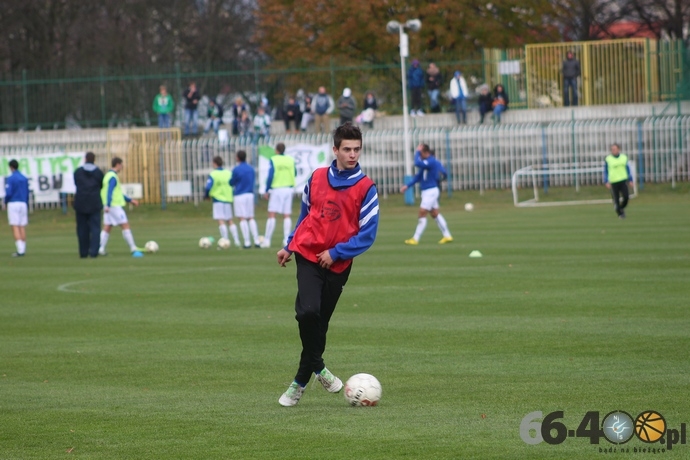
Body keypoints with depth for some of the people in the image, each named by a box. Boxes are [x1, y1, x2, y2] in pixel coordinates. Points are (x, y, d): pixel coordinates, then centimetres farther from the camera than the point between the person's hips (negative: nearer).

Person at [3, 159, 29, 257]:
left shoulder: (10, 178, -8)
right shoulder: (25, 178, 9)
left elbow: (8, 193, -13)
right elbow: (27, 193, 12)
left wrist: (4, 203, 4)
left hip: (13, 204, -5)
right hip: (23, 204, 5)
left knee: (15, 227, -6)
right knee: (22, 227, 7)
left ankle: (20, 250, -15)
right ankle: (23, 250, 6)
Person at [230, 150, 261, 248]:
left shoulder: (236, 169, -10)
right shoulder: (251, 169, 9)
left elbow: (231, 182, -1)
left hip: (240, 196, -6)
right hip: (250, 194, 6)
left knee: (242, 219, -3)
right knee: (251, 218, 11)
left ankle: (247, 242, -7)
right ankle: (256, 241, 5)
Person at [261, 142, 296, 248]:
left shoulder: (273, 160, -6)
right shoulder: (291, 160, 4)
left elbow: (270, 176, -10)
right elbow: (295, 174, 15)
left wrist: (266, 191, -3)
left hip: (276, 189, -3)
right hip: (289, 189, 3)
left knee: (271, 215, -2)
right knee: (287, 216, 5)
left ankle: (267, 240, -5)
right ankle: (286, 240, 0)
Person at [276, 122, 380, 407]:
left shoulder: (366, 189, -6)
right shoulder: (317, 178, 3)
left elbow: (367, 234, -8)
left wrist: (335, 253, -14)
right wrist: (289, 247, 17)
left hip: (337, 265, 0)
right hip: (308, 255, 0)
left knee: (319, 323, 7)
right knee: (308, 311, -23)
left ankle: (300, 383, 20)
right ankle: (317, 367, -3)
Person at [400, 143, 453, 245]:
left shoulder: (431, 162, -19)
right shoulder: (426, 162, 10)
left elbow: (417, 163, -34)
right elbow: (418, 176, 16)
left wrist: (417, 152, -19)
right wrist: (407, 185, 11)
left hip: (431, 191, -10)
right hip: (427, 191, 10)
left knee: (422, 214, -8)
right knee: (435, 214, 14)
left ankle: (415, 239, -6)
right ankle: (447, 236, 19)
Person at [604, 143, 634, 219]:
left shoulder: (624, 158, 9)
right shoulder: (608, 159, 1)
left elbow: (628, 169, 15)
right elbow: (606, 171, 3)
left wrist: (630, 181, 12)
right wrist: (607, 182, -7)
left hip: (623, 180, 2)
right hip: (613, 182, -2)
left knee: (626, 196, -12)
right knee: (616, 199, -4)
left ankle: (622, 208, 17)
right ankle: (620, 214, 12)